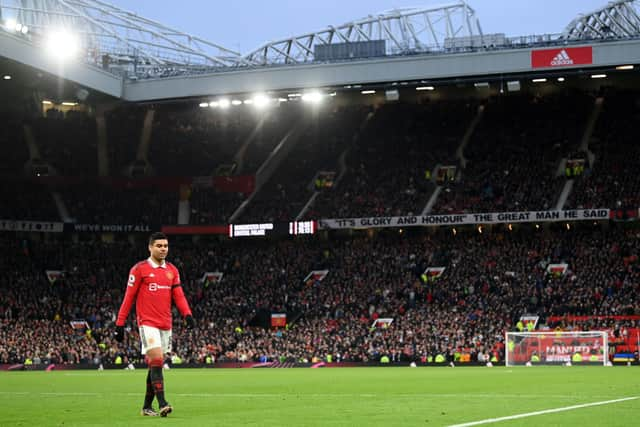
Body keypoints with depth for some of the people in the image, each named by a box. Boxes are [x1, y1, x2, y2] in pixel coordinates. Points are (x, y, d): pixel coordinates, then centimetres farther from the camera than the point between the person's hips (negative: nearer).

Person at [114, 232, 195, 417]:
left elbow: (179, 296, 9)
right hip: (147, 323, -5)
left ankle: (147, 406, 16)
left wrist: (187, 314, -9)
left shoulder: (172, 270, 13)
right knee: (156, 360, -17)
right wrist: (120, 323, -3)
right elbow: (129, 298, -1)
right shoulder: (139, 269, -2)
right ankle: (162, 404, -22)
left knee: (155, 365, 8)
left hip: (166, 325, 5)